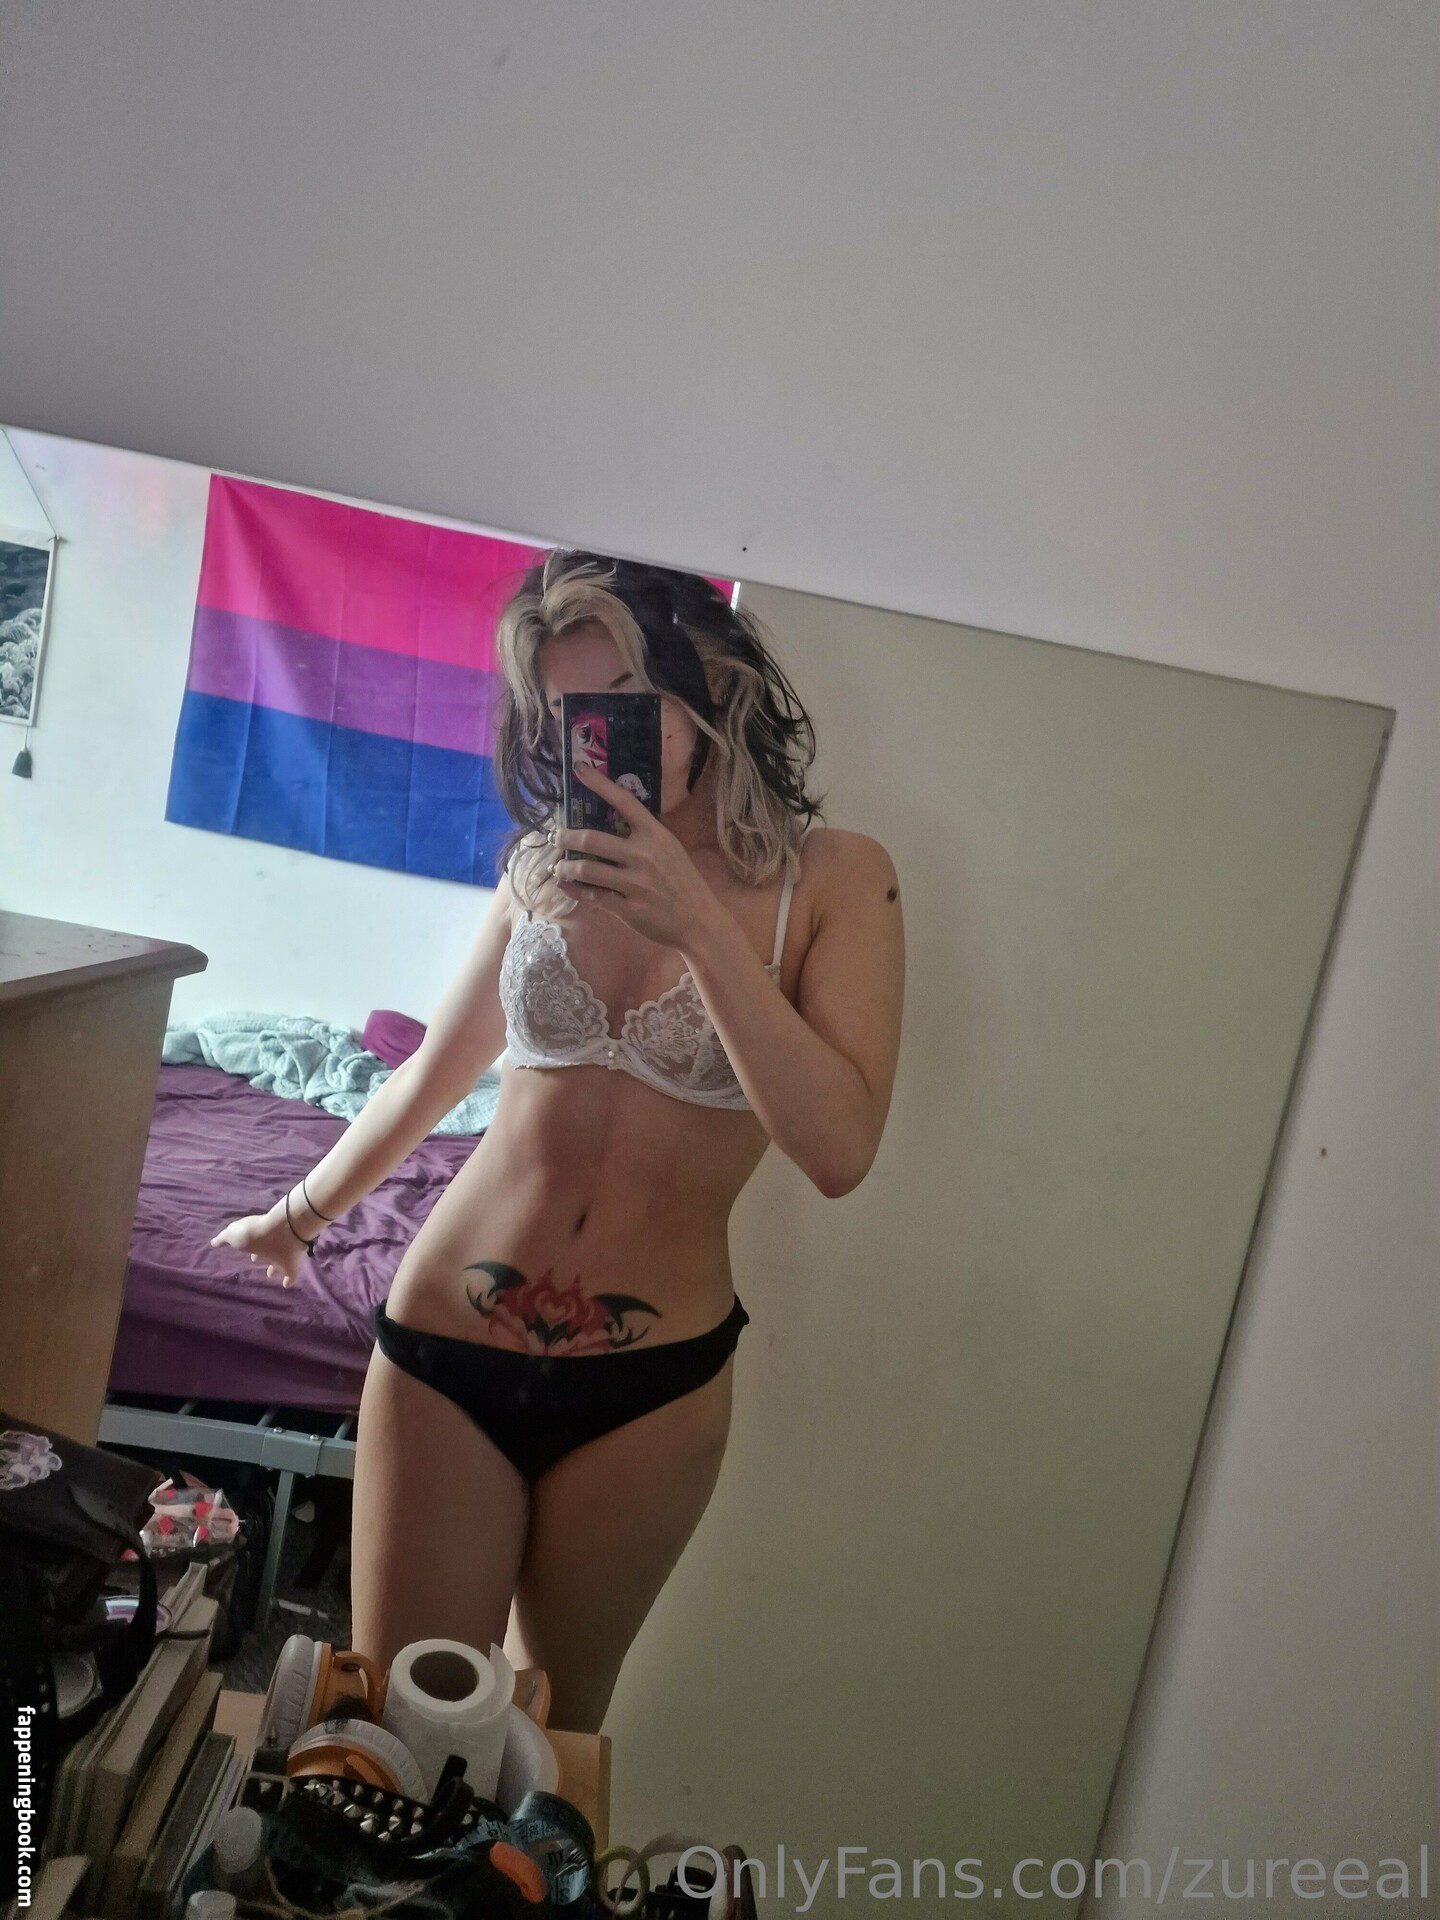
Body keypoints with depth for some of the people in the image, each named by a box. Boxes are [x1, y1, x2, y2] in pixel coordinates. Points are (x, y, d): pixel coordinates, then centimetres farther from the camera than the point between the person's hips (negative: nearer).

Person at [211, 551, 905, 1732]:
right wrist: (301, 1213, 27)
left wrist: (698, 927, -24)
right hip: (446, 1342, 2)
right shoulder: (550, 860, 2)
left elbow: (839, 1151, -19)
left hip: (649, 1386, -1)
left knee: (558, 1725, 19)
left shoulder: (833, 879, -7)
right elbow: (435, 1074, 16)